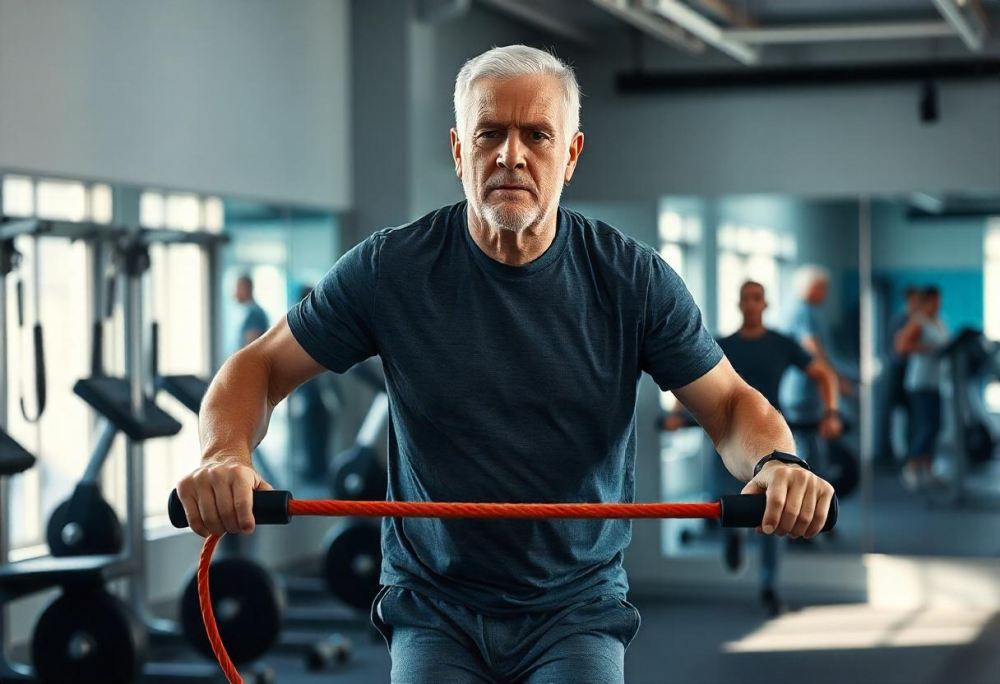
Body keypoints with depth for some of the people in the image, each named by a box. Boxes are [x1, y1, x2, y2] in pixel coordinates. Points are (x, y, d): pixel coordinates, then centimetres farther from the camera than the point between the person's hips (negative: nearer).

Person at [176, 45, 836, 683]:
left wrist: (778, 461, -24)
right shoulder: (391, 268, -6)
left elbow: (730, 403, 0)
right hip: (433, 608, 0)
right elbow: (261, 367, 0)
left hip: (577, 608, 0)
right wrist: (224, 453, -22)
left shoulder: (632, 279, -5)